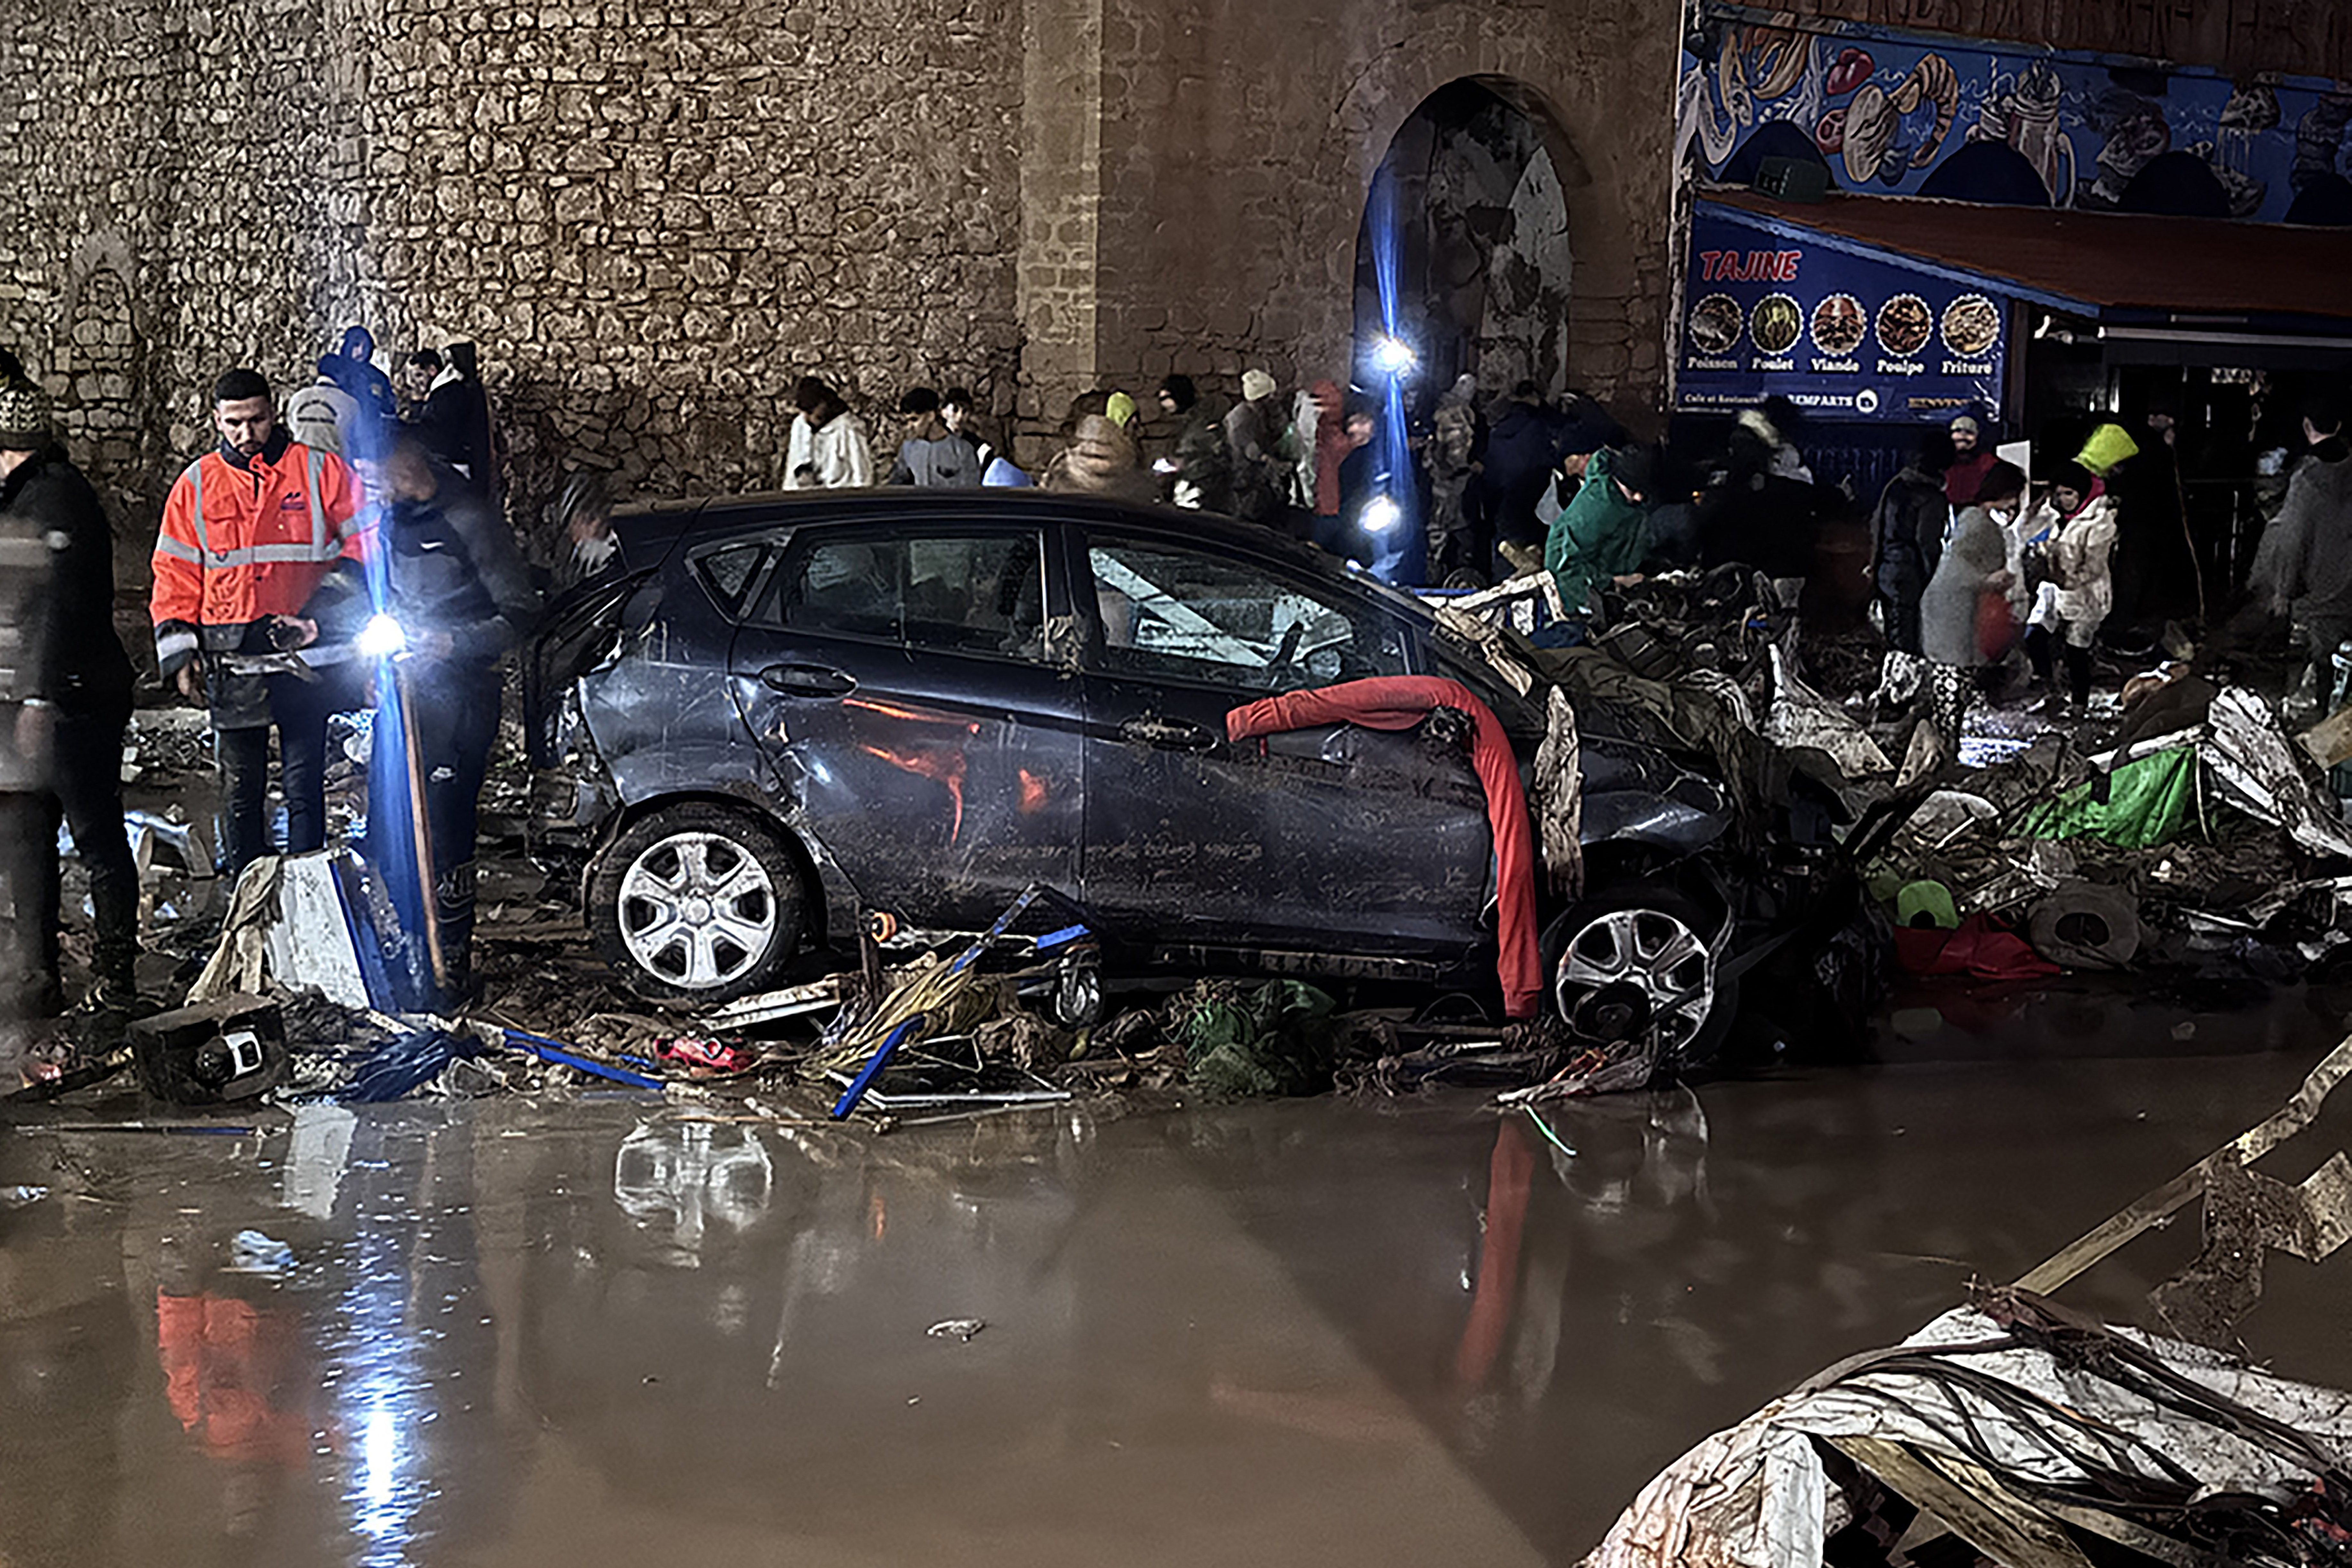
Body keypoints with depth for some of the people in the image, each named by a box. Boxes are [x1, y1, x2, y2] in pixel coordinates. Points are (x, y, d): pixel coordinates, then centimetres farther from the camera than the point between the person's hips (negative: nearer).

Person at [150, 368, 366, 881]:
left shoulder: (318, 469, 1)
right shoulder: (197, 484, 8)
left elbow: (364, 541, 6)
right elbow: (175, 575, 11)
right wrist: (179, 652, 3)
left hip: (304, 652, -2)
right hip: (230, 660, 2)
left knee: (304, 785, 0)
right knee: (240, 789, 8)